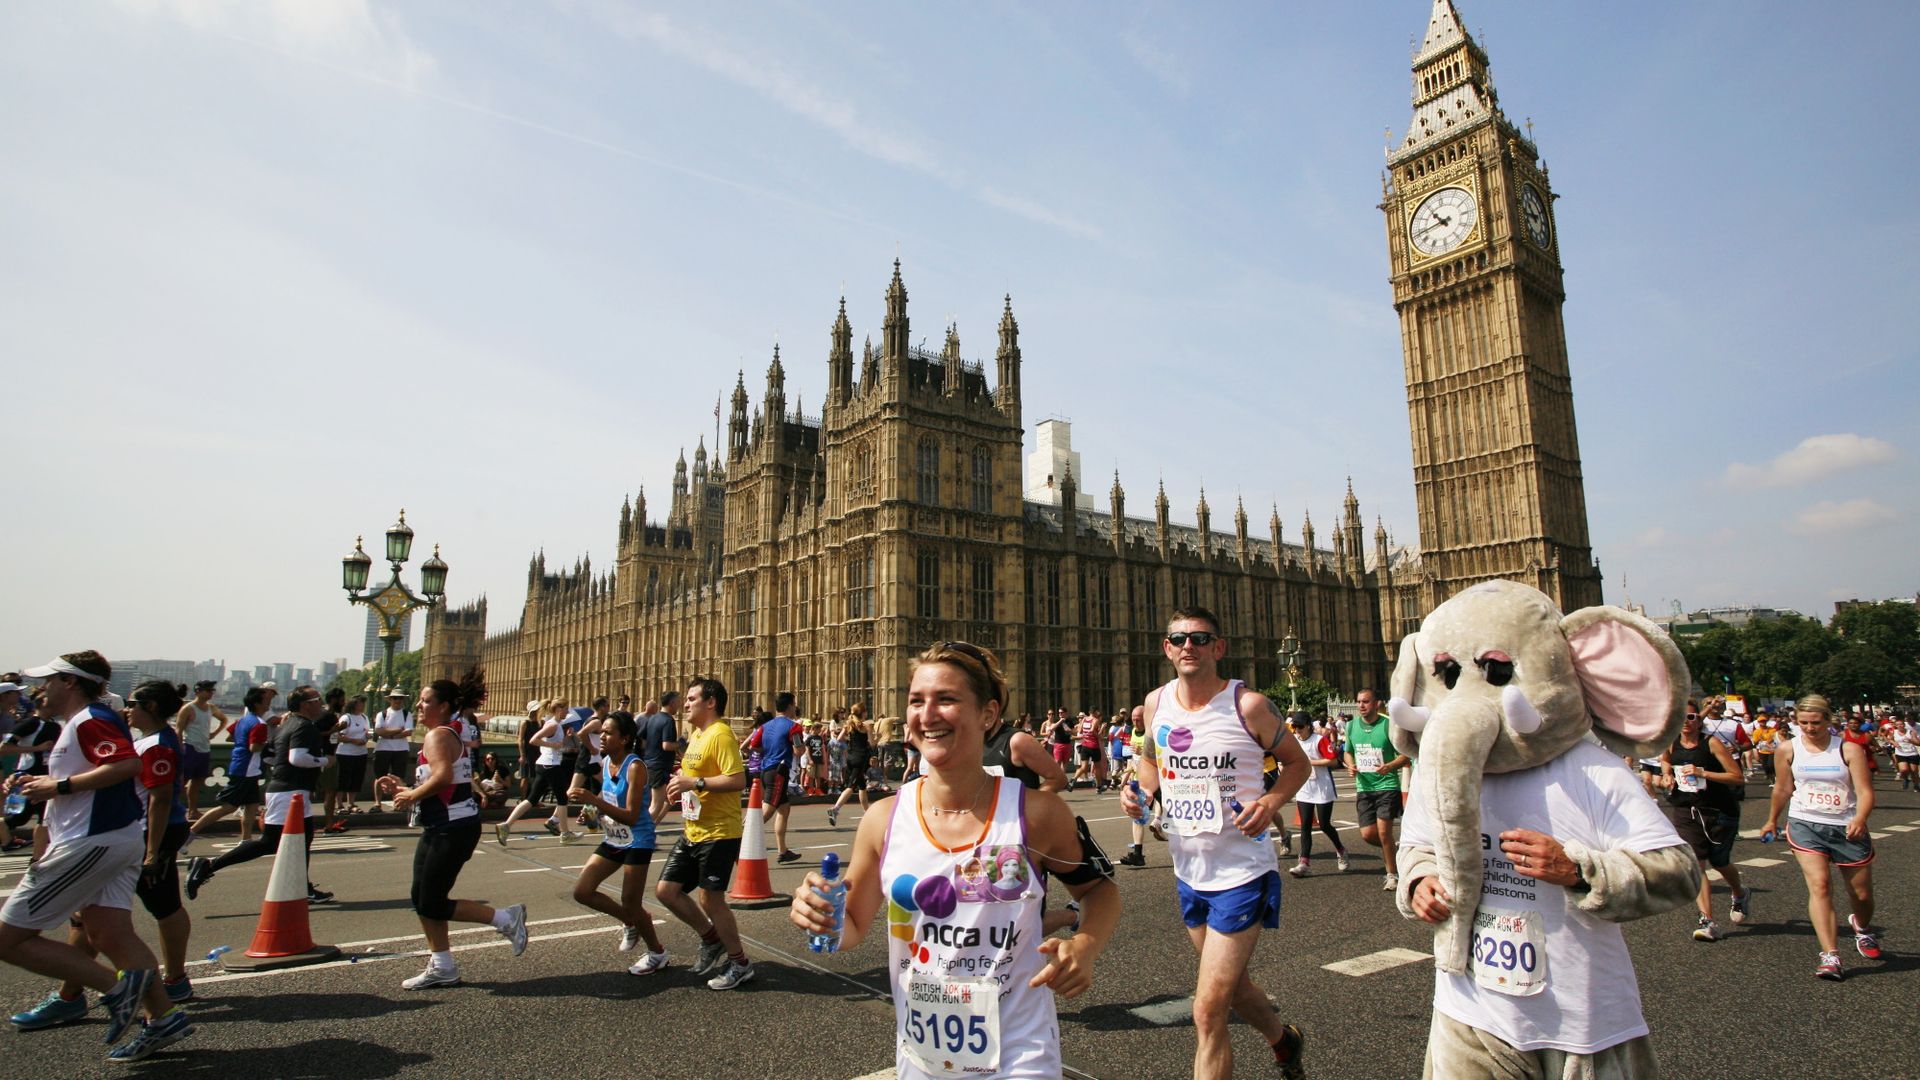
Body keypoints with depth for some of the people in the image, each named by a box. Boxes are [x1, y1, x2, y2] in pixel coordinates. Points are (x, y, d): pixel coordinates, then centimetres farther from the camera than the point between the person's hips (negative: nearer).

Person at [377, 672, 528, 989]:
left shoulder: (438, 736, -15)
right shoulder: (447, 735, 17)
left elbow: (443, 776, -33)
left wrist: (412, 796, -19)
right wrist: (401, 788, 12)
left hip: (452, 829, -10)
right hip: (440, 828, 10)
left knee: (432, 904, -4)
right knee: (422, 898, 13)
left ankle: (507, 918, 4)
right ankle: (441, 967, 23)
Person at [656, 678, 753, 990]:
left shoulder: (720, 735, -17)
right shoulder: (696, 735, 13)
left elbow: (738, 780, -26)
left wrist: (696, 782, -25)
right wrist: (682, 784, 6)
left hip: (718, 834, -10)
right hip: (692, 832, 10)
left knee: (711, 900, -1)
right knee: (666, 891, 10)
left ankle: (740, 964, 17)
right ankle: (711, 939, 28)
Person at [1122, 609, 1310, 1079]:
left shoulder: (1248, 705, -16)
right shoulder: (1156, 704, -1)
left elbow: (1297, 762, -2)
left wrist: (1270, 803, -20)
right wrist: (1141, 791, -5)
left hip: (1241, 871, -6)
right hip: (1188, 870, 6)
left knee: (1208, 1011, -7)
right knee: (1228, 980, 26)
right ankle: (1283, 1040, 56)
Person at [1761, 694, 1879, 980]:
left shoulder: (1849, 749, -7)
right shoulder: (1787, 750, -2)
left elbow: (1865, 791, -12)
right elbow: (1783, 789, 11)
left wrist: (1860, 818, -31)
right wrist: (1772, 820, 21)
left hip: (1847, 828, 0)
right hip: (1805, 825, 0)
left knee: (1862, 894, 14)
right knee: (1819, 884, -17)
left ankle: (1861, 927, 49)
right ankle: (1830, 956, -18)